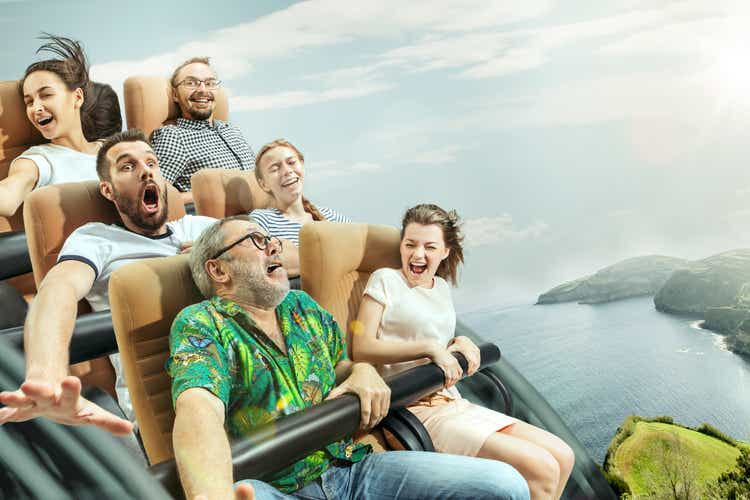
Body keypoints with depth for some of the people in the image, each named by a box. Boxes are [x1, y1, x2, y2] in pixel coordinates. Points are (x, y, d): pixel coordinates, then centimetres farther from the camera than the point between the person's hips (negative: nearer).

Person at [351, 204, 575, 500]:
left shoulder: (441, 286, 17)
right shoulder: (385, 280, -3)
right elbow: (361, 349, -12)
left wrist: (460, 343, 4)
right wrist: (430, 347, -18)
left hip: (455, 405, 8)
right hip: (418, 411, -8)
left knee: (562, 457, 1)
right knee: (541, 469, -18)